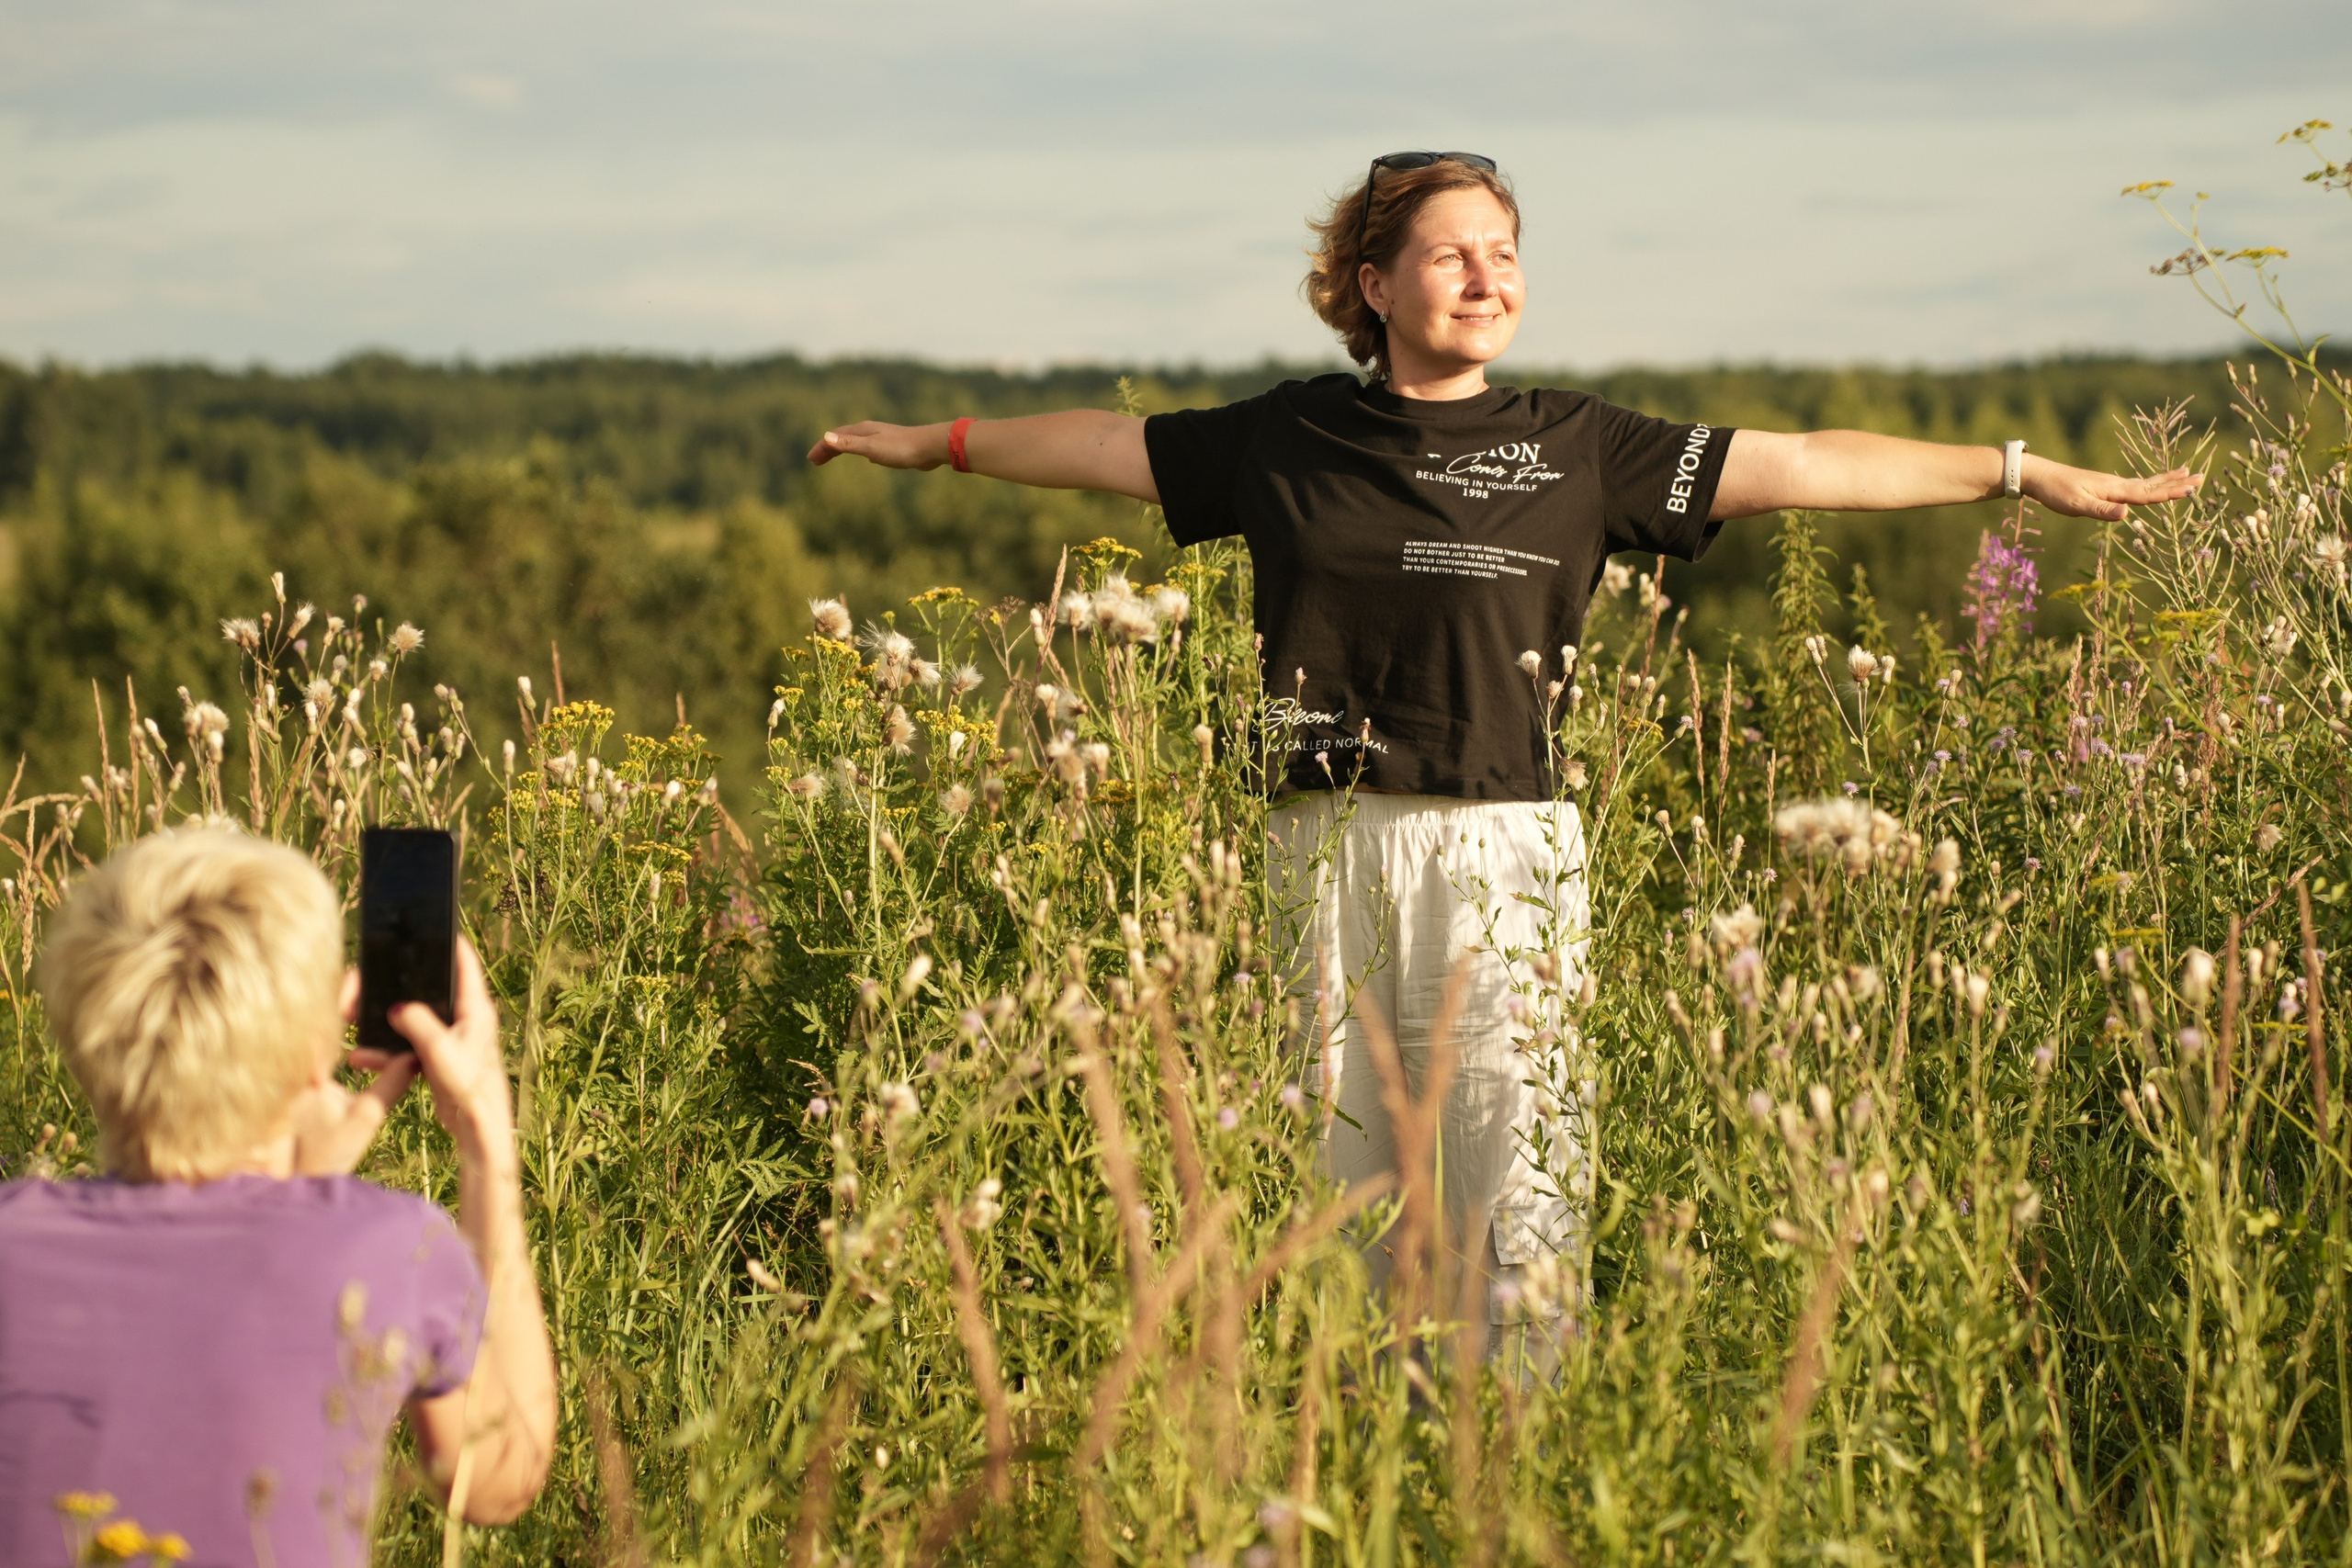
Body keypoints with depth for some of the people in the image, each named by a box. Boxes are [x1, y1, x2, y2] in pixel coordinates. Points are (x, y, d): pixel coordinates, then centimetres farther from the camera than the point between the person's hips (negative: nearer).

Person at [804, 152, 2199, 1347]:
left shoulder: (1578, 450, 5)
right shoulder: (1285, 439, 9)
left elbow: (1799, 467, 5)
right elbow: (1112, 446, 22)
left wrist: (2026, 471, 5)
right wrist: (936, 443, 31)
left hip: (1505, 851, -1)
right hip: (1334, 846, 2)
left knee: (1519, 1183, -6)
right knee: (1341, 1176, 4)